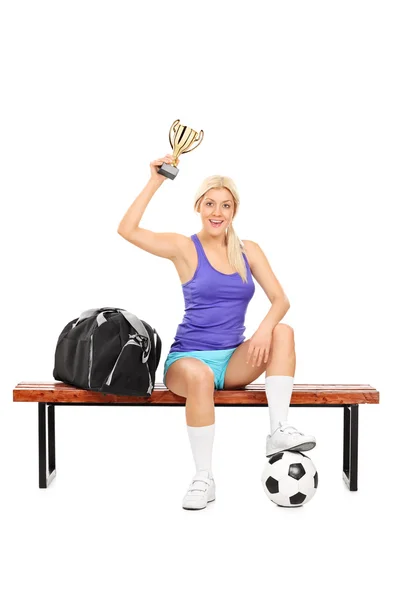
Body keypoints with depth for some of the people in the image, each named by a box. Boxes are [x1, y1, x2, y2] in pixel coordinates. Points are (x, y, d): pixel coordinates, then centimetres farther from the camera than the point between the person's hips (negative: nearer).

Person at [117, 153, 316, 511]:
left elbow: (280, 299, 2)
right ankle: (204, 478, -24)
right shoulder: (185, 248, -1)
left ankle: (279, 431, -27)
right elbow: (127, 230, -14)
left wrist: (266, 326, -19)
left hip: (234, 360, 4)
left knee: (283, 332, -21)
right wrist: (155, 183, -16)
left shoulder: (249, 250, 9)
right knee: (199, 375, -38)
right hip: (188, 357, -4)